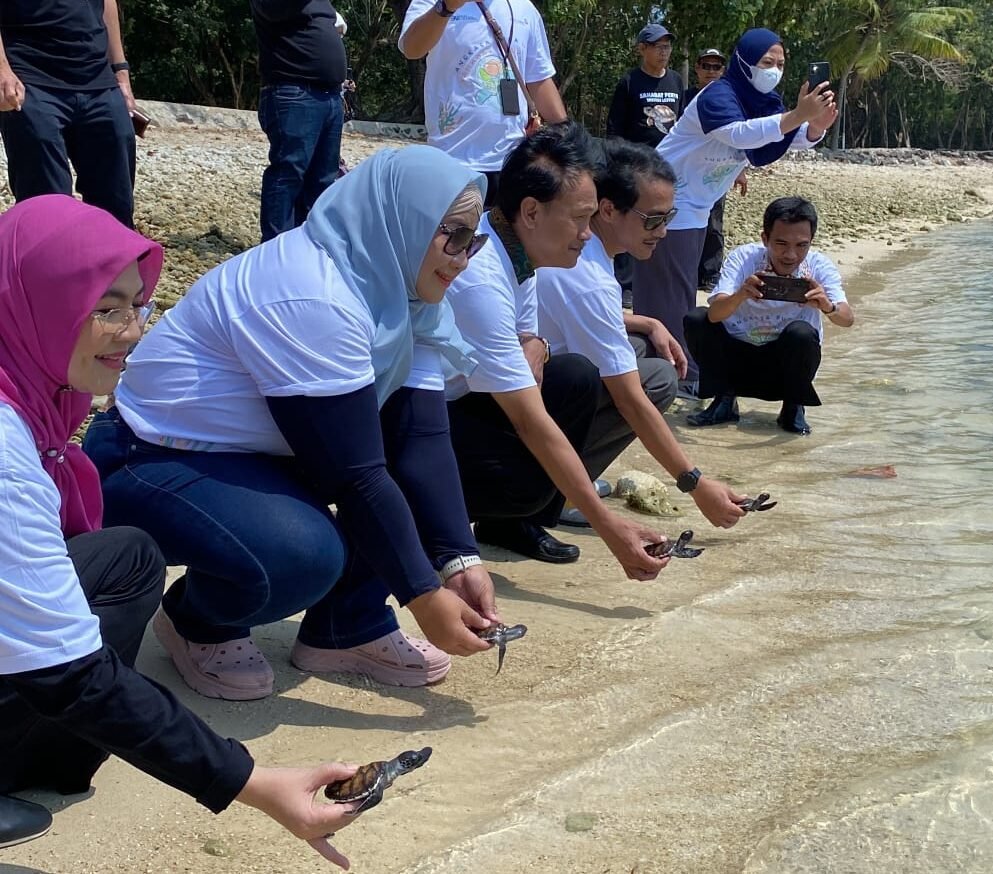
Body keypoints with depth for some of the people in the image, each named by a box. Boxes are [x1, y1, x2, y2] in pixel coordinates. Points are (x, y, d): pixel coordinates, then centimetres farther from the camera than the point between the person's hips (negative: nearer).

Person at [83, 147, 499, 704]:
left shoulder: (398, 286, -4)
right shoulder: (313, 298, -31)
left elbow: (422, 438, -10)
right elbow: (352, 476, -30)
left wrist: (461, 558, -19)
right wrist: (424, 596, -24)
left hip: (256, 452, 9)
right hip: (153, 461, -9)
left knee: (416, 460, -5)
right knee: (304, 555, -33)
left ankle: (348, 628, 7)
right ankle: (198, 622, -1)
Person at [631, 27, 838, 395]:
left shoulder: (763, 100, 4)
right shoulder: (718, 95, -23)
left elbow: (797, 139, -5)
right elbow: (739, 134, -43)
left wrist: (816, 126, -28)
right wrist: (797, 115, -52)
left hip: (695, 207, 10)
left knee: (680, 292, 15)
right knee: (666, 293, -6)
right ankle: (682, 376, -4)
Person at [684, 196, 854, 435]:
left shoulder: (819, 266, -15)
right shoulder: (743, 257, -17)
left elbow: (847, 319, -28)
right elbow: (714, 314, -30)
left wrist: (828, 307, -51)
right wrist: (740, 296, -51)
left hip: (787, 361, -1)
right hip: (738, 354, 1)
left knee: (801, 333, -32)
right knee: (696, 319, -22)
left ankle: (793, 408, -5)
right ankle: (725, 401, -3)